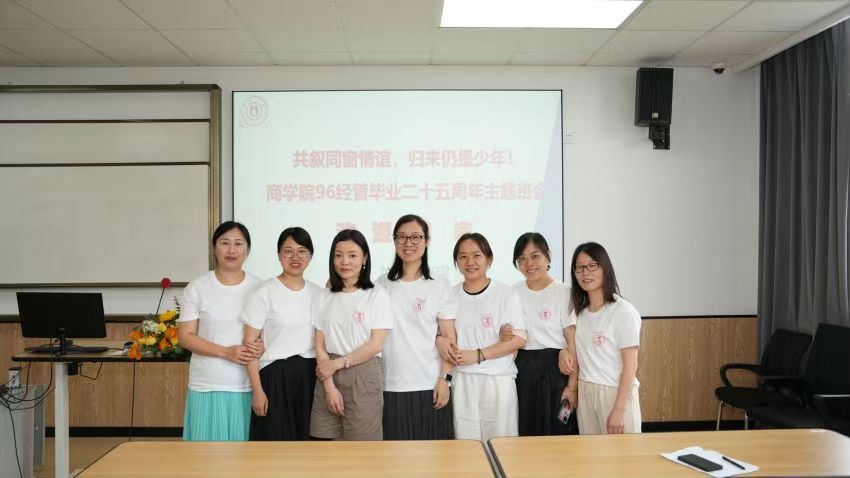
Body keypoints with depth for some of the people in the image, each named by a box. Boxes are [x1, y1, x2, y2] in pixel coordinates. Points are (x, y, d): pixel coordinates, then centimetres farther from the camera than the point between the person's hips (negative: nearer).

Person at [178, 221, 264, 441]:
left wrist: (263, 347, -13)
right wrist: (226, 352, -16)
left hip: (248, 386, 1)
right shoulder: (197, 288, -1)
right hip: (207, 388, -1)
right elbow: (186, 337, -3)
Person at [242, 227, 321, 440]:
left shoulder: (318, 292, 8)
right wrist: (257, 390, -10)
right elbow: (250, 345, -7)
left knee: (306, 439, 10)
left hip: (310, 376, 4)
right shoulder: (265, 293, -7)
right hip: (276, 376, -4)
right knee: (276, 440, 2)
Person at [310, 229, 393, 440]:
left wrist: (337, 363, -8)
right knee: (327, 437, 3)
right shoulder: (324, 297, 8)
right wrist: (329, 386, -7)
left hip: (364, 377, -3)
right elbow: (320, 346, 3)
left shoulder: (377, 294, -1)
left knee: (361, 439, 0)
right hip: (328, 378, 3)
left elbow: (375, 344, -7)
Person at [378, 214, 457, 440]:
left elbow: (449, 337, 0)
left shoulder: (440, 286, 1)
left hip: (429, 386, -1)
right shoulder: (382, 285, 6)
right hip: (390, 386, 2)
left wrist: (445, 379, -6)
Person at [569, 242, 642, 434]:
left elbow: (630, 365, -13)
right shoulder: (579, 310, 8)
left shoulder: (623, 311, -11)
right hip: (584, 392, 5)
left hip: (616, 392, -5)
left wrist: (619, 410, -15)